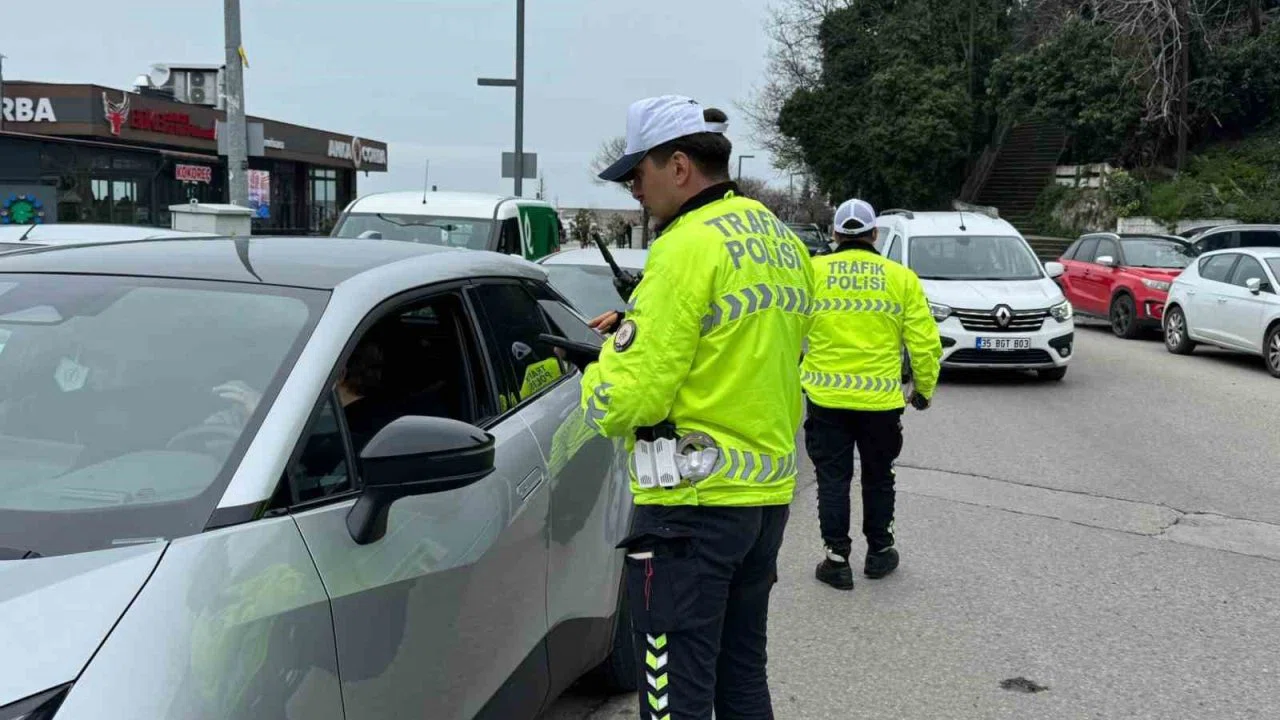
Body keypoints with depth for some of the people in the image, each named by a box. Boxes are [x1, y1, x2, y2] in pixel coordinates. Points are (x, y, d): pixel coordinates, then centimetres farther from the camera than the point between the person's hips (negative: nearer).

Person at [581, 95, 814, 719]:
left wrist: (603, 372, 3)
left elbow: (629, 399, -19)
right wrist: (641, 331, 12)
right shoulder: (783, 245, 12)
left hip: (693, 504, -9)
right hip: (767, 493, 9)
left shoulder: (689, 246, -16)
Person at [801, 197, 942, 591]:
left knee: (833, 479, 10)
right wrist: (924, 389, 13)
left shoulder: (811, 272, -2)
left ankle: (837, 558, 10)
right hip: (880, 400, 1)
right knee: (877, 477, 18)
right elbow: (925, 342, 0)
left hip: (826, 398, -1)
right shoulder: (901, 277, 1)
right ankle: (879, 551, 29)